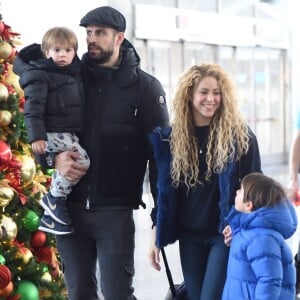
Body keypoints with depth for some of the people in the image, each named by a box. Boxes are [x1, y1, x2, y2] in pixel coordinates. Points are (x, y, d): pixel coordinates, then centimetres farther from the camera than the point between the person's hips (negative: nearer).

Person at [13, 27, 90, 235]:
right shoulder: (40, 75, -9)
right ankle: (55, 198, -8)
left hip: (71, 133, 9)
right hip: (53, 133, -9)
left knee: (64, 170, 12)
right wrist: (36, 136, -24)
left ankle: (50, 217, 21)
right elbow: (33, 108, -16)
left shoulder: (75, 73, 16)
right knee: (82, 160, -24)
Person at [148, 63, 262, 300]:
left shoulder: (240, 136, -7)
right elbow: (164, 190, 9)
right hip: (190, 236, 4)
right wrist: (157, 235, 8)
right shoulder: (171, 137, 3)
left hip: (225, 234, -4)